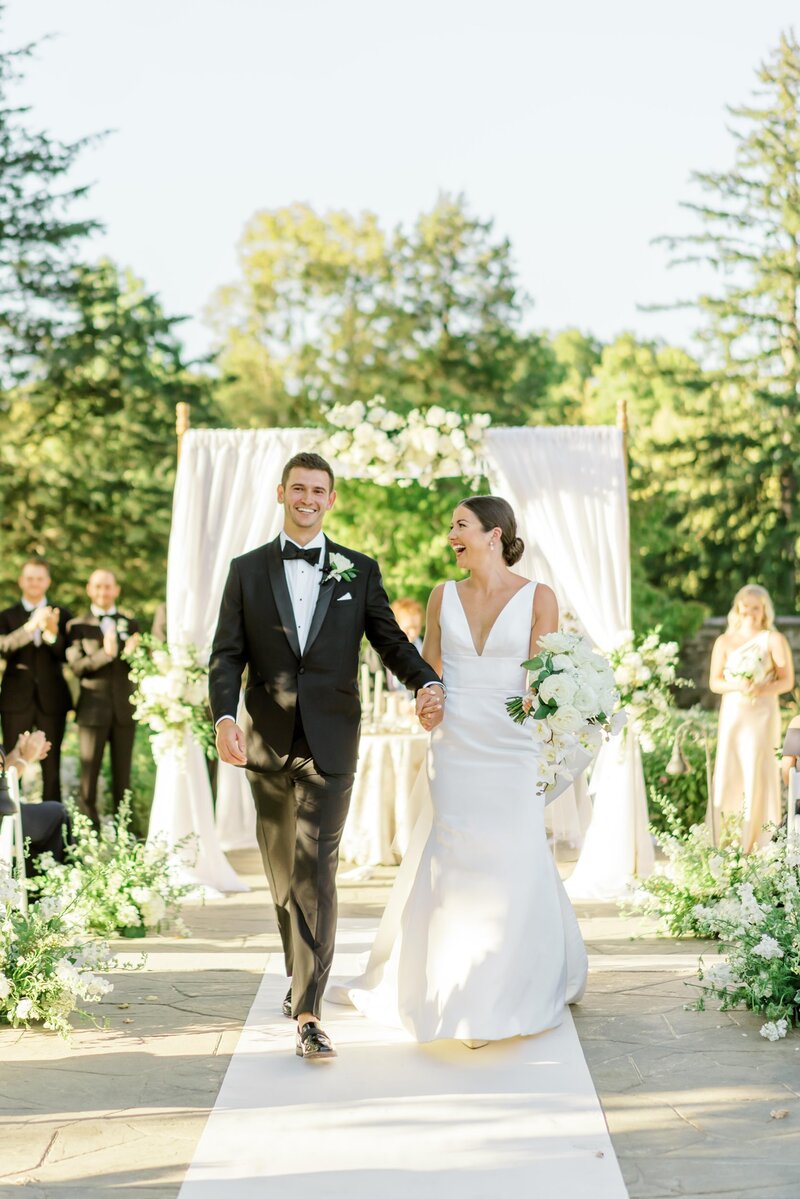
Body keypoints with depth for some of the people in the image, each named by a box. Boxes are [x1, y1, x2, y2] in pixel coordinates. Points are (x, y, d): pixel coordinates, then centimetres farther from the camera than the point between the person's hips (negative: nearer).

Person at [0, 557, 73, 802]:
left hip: (51, 698, 1)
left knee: (51, 766, 3)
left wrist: (53, 633, -21)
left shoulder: (63, 615, 7)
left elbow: (68, 656, -2)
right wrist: (31, 625, -27)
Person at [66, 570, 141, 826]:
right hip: (94, 707, -2)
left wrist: (132, 653, -17)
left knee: (122, 775, 6)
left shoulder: (131, 625, 11)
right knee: (89, 774, 0)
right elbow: (77, 667, -9)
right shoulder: (78, 626, 3)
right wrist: (105, 653, -23)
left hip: (124, 708, 2)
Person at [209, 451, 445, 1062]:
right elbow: (227, 655, 1)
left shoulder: (360, 571, 6)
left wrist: (428, 682, -16)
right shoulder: (247, 570, 7)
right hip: (267, 743, 2)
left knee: (315, 872, -11)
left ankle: (308, 1013, -12)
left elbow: (392, 640, 5)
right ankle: (302, 973, 36)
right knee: (282, 871, 14)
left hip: (330, 743, -2)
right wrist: (224, 717, -16)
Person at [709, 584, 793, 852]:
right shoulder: (724, 641, 8)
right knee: (726, 772, 0)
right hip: (732, 713, 3)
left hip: (762, 714, -2)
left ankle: (753, 842, 3)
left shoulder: (774, 640, 0)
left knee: (758, 772, -3)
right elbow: (714, 682, 5)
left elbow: (787, 680, -2)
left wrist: (763, 690, -20)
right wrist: (737, 685, -15)